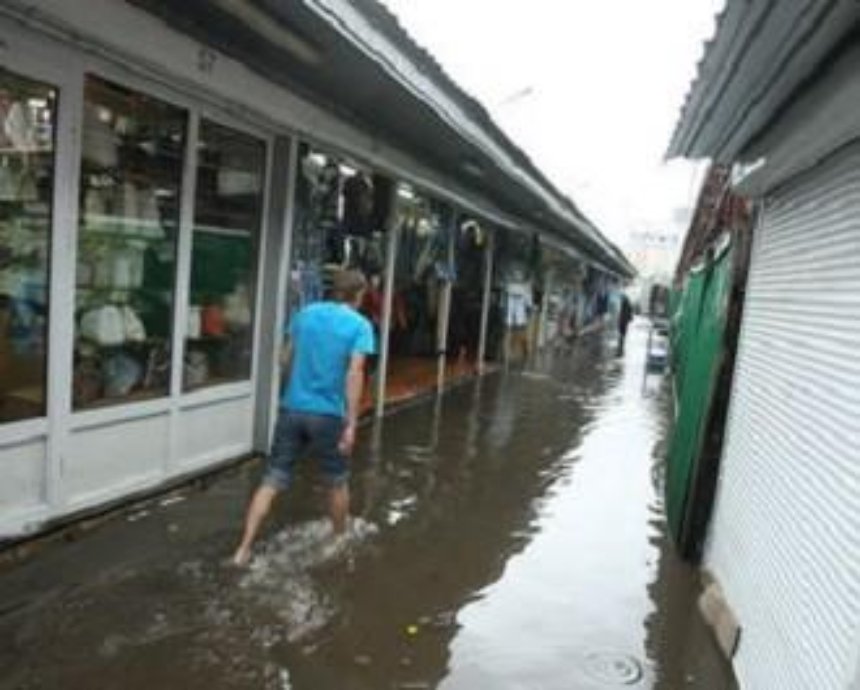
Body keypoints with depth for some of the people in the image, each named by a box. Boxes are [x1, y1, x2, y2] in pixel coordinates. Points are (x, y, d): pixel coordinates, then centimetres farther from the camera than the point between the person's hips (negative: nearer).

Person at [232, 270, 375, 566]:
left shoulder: (305, 314, 8)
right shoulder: (360, 325, -6)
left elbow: (287, 360, 16)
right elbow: (354, 372, -17)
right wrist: (351, 424, -18)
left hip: (292, 408, 3)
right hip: (327, 414, -3)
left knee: (272, 481, 7)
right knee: (338, 482, 18)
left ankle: (244, 549, 2)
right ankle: (339, 539, 36)